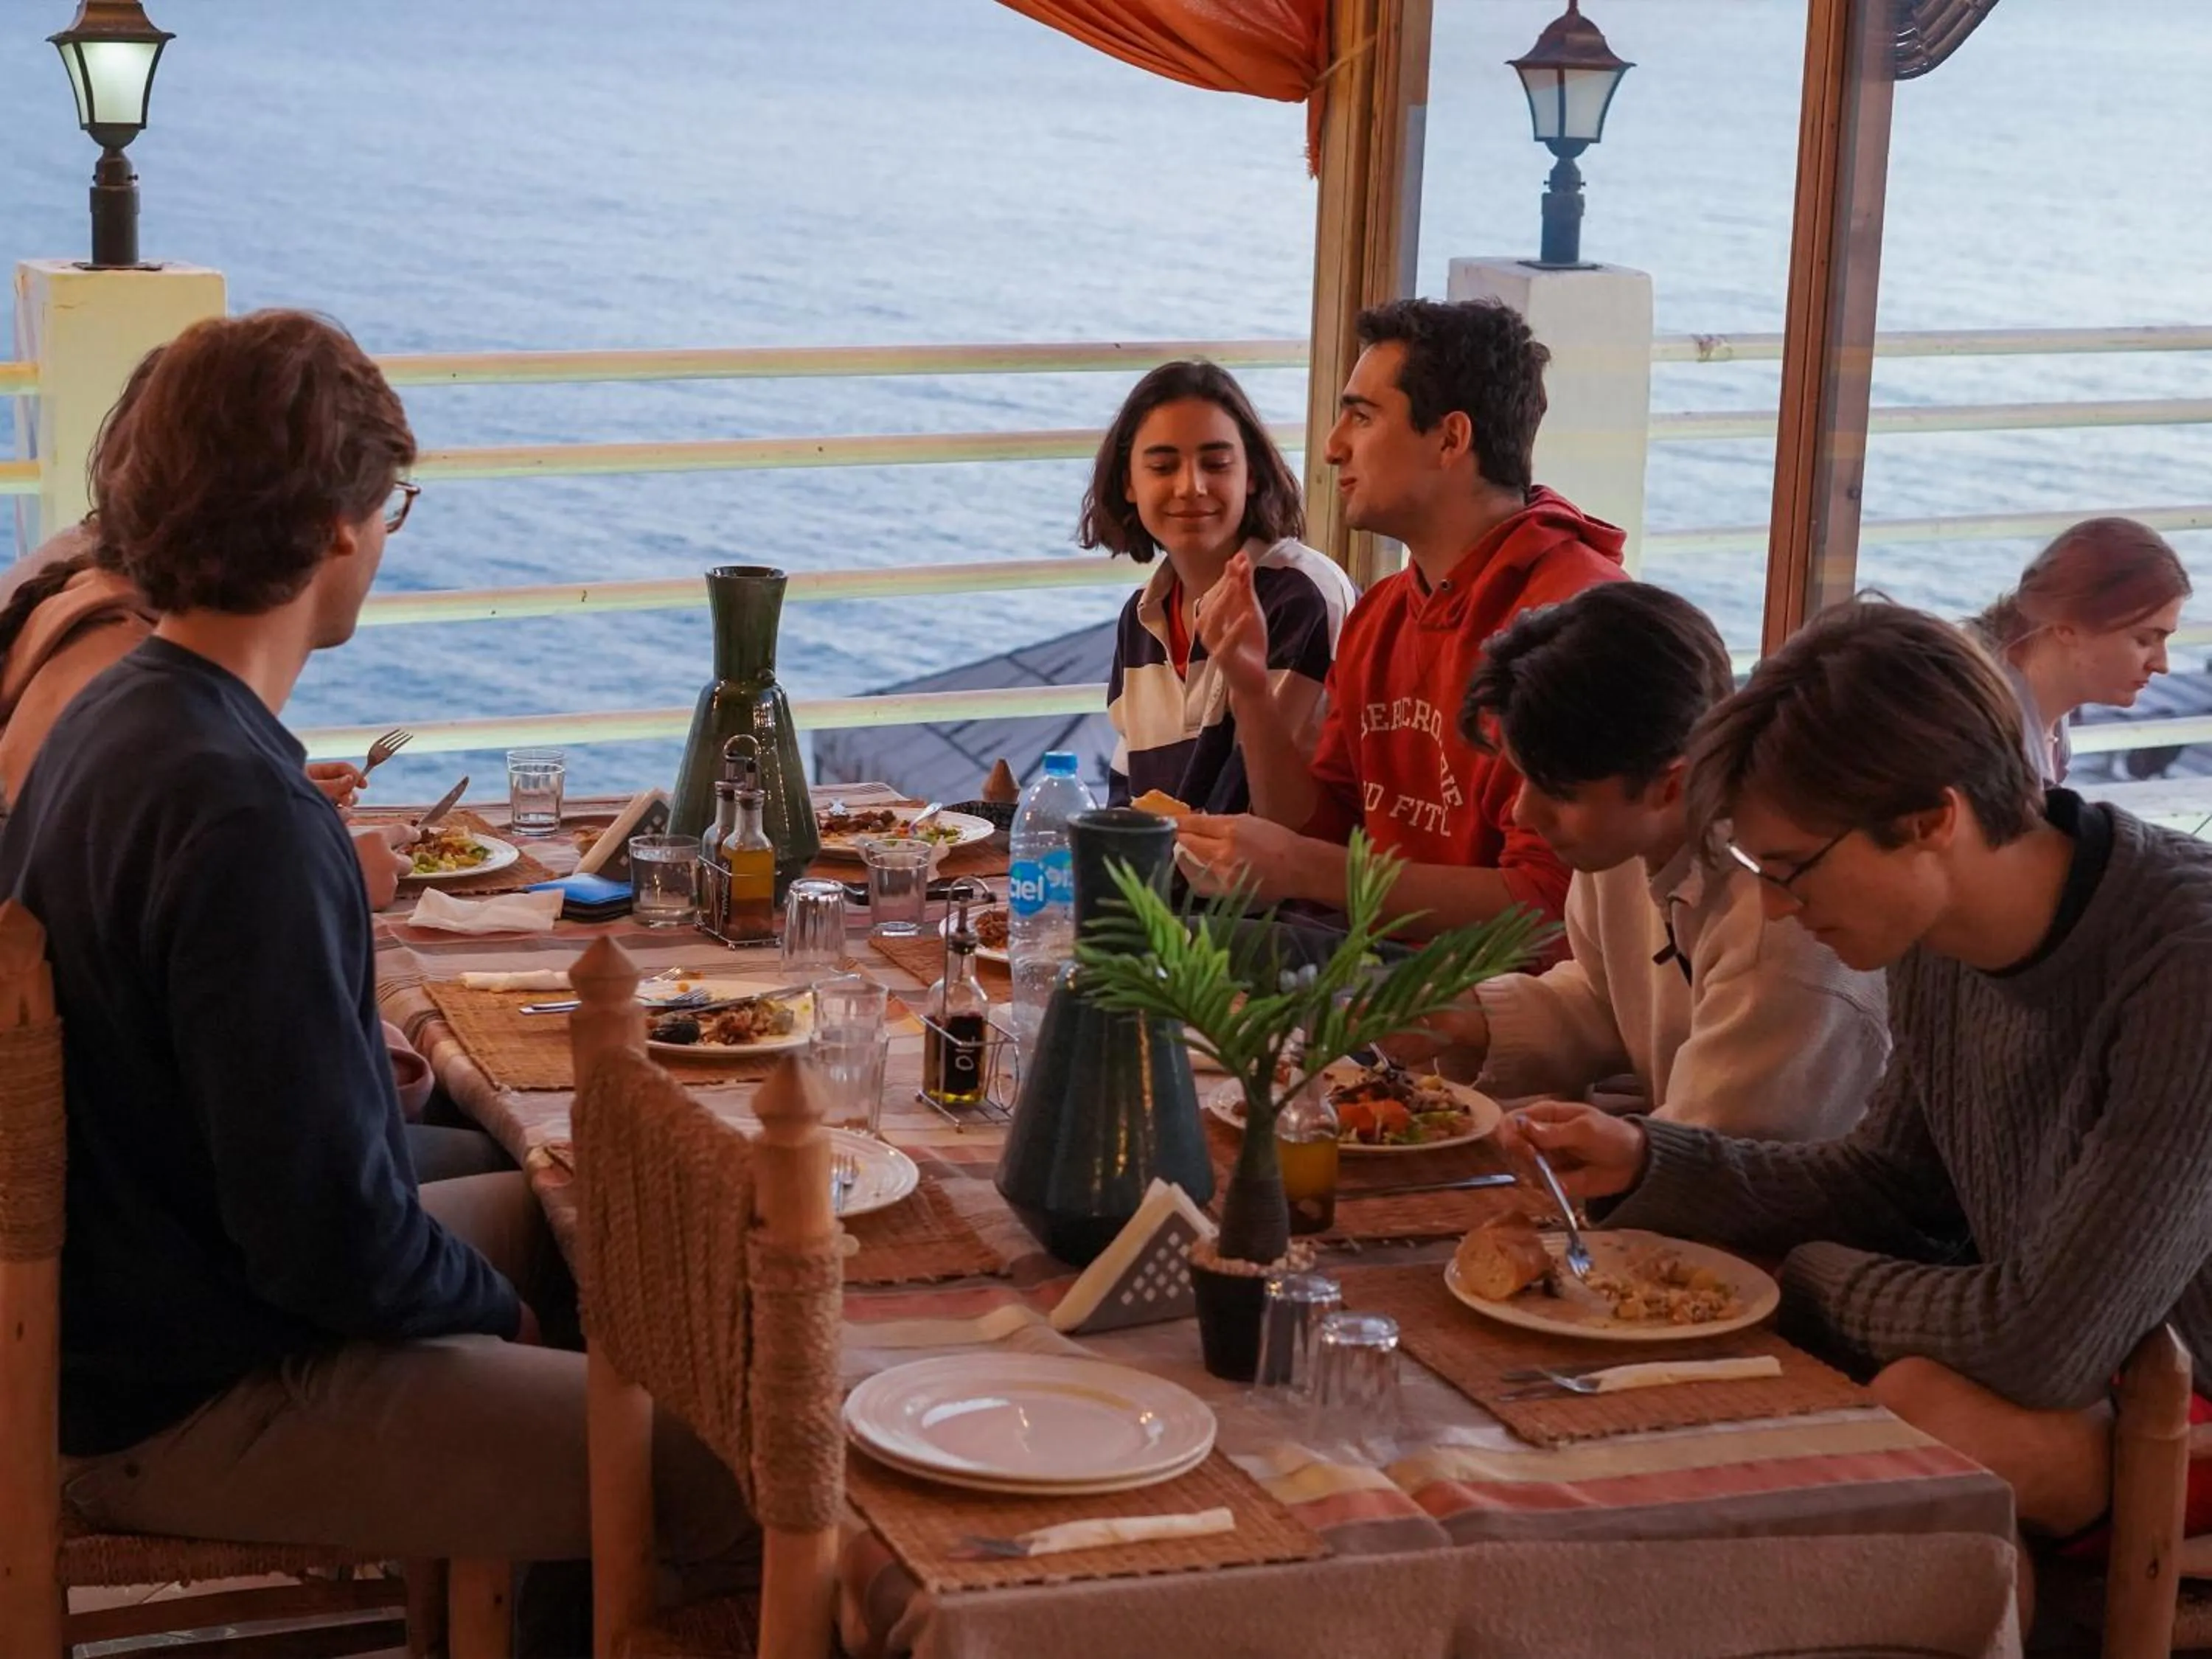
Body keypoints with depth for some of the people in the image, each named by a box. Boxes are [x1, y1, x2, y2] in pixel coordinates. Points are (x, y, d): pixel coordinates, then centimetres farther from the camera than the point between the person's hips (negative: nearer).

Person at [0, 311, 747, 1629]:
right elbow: (331, 1232, -26)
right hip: (197, 1413, -11)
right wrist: (490, 1310, -9)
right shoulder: (245, 817, -28)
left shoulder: (118, 718, 5)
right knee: (739, 1479, -16)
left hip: (118, 1312, 11)